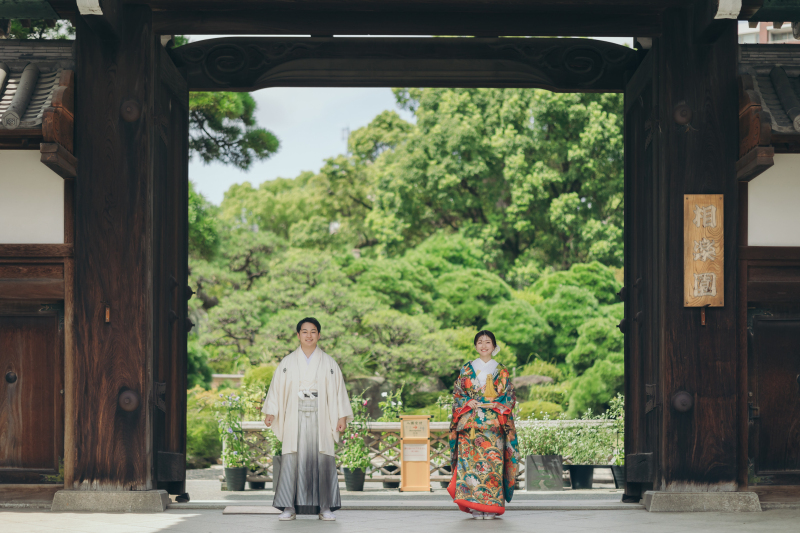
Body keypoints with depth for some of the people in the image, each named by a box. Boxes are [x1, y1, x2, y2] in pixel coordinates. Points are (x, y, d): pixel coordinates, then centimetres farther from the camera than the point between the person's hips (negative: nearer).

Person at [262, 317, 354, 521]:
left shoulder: (329, 363, 9)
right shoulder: (288, 362, 9)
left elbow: (338, 390, 7)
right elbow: (276, 388, 7)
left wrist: (342, 417, 0)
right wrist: (270, 412, -4)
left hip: (320, 418, 0)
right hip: (295, 418, 0)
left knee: (322, 460, -4)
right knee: (292, 460, -6)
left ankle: (325, 507, 1)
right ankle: (290, 507, -2)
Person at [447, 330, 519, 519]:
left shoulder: (501, 371, 9)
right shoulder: (467, 369, 12)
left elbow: (509, 397, 6)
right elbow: (457, 393, 10)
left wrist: (490, 405, -9)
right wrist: (469, 403, -9)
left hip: (493, 424, -1)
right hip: (470, 423, 1)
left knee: (492, 461, -9)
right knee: (470, 461, -8)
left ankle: (491, 506, -5)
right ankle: (474, 506, -5)